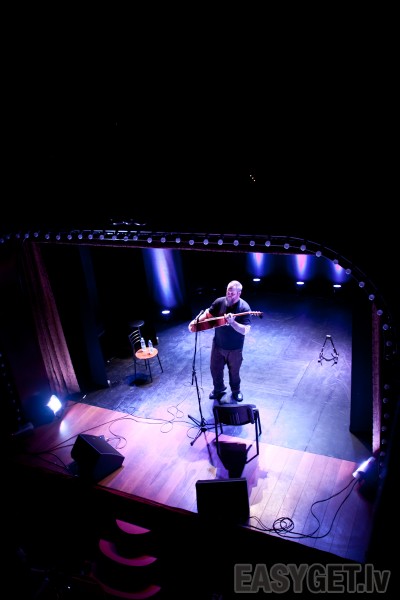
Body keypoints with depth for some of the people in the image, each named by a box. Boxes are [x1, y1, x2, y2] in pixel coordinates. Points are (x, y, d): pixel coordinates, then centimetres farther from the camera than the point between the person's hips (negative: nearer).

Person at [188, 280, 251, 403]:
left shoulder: (244, 308, -23)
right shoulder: (219, 301, -11)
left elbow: (245, 331, -27)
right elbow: (208, 314, 3)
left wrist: (232, 322, -42)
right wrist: (196, 321, -14)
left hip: (234, 348, -4)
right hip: (218, 344, 4)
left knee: (234, 371, 18)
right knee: (215, 368, 19)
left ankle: (236, 391, 45)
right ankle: (218, 389, 46)